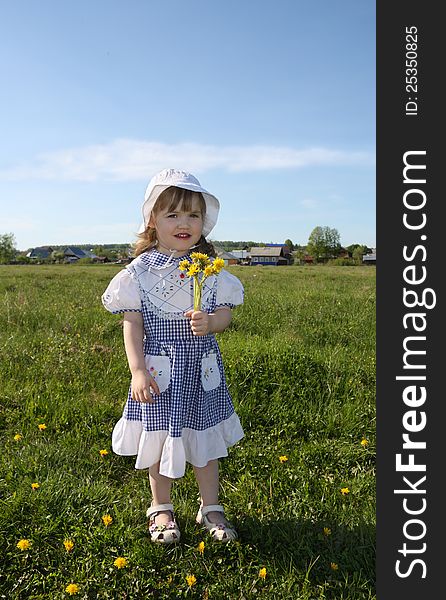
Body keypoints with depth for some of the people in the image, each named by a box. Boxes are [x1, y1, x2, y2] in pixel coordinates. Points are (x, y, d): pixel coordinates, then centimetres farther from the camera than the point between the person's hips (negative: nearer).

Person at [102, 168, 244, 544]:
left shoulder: (211, 269, -2)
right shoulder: (140, 270, -6)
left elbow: (225, 314, 0)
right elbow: (133, 323, -6)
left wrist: (209, 323, -23)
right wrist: (137, 371, -13)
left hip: (202, 368, 2)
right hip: (159, 370, -1)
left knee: (205, 438, 13)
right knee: (159, 439, 12)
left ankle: (211, 507, 33)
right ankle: (161, 508, 35)